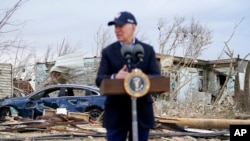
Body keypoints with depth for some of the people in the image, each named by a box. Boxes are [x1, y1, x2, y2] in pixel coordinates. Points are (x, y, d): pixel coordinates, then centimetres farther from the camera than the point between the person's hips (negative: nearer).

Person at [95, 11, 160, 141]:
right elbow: (99, 79, -5)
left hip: (141, 111, 1)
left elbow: (157, 77, -2)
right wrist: (114, 77, -27)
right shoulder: (108, 52, 4)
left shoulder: (148, 50, 6)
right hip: (116, 112, -1)